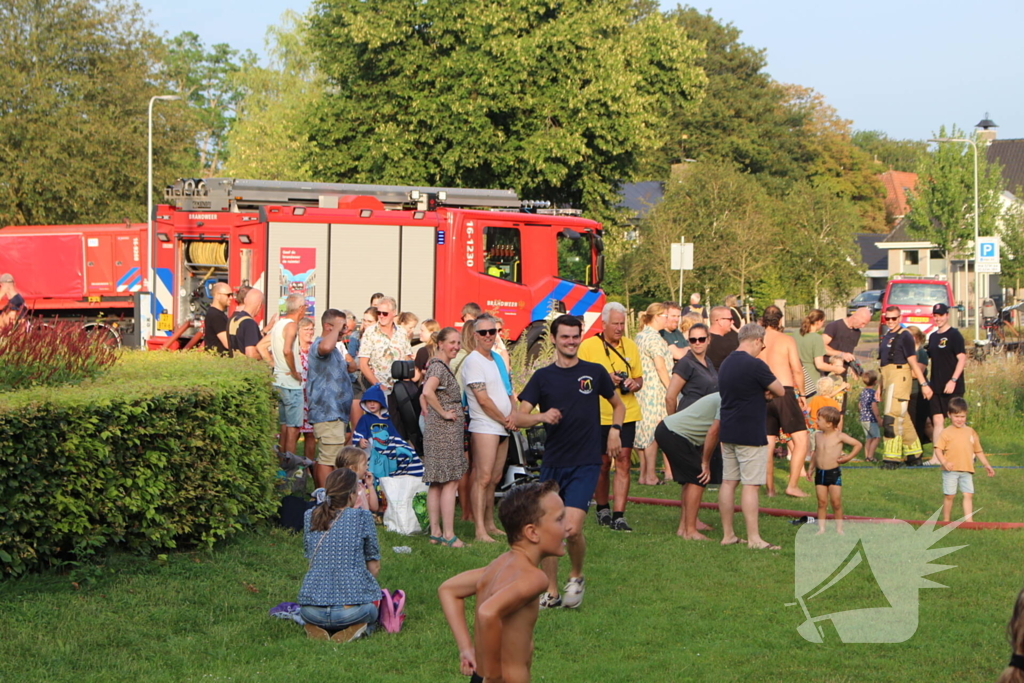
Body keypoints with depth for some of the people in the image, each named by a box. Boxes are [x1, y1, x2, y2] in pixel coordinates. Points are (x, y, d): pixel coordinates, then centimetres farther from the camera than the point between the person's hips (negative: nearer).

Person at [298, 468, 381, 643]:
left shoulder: (310, 517, 8)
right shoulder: (362, 516, -3)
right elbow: (374, 567, 5)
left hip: (311, 611, 3)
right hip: (352, 608, -3)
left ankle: (316, 628, 5)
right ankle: (357, 628, -1)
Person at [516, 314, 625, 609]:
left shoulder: (594, 373, 5)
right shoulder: (543, 377, 5)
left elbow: (618, 404, 22)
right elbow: (519, 417, -3)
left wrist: (615, 429, 3)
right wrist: (542, 416, -23)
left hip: (585, 463, -2)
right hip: (552, 463, 2)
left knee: (572, 529, -15)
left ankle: (576, 577, 12)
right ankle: (551, 592, 18)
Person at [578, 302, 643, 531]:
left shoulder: (630, 346, 12)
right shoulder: (588, 346, -2)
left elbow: (639, 377, 19)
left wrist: (635, 383, -5)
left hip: (627, 414, 3)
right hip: (599, 415, -3)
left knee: (623, 462, -6)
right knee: (602, 464, 7)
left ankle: (618, 516, -8)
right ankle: (602, 509, 26)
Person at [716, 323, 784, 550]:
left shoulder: (725, 364, 10)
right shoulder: (755, 365, -16)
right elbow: (780, 391, -9)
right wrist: (767, 388, 12)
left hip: (727, 432, 8)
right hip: (750, 435, -8)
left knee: (728, 482, 10)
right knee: (750, 485, -6)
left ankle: (728, 535, 14)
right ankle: (753, 538, -6)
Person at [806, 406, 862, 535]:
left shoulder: (839, 436, -7)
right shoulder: (818, 437, 8)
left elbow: (858, 445, -2)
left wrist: (848, 457, -7)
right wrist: (811, 469, 15)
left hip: (834, 472, -4)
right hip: (820, 473, 4)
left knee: (836, 503, -1)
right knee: (822, 502, 4)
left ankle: (839, 529, 8)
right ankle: (821, 528, 8)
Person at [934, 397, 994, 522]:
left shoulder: (971, 432, 12)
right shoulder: (946, 433, -2)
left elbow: (978, 451, 21)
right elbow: (938, 449, -8)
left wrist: (986, 465, 22)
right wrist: (944, 462, -23)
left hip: (967, 470, 3)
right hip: (951, 470, -3)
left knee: (968, 495, -5)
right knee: (949, 495, 0)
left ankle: (968, 520, -5)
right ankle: (945, 520, 12)